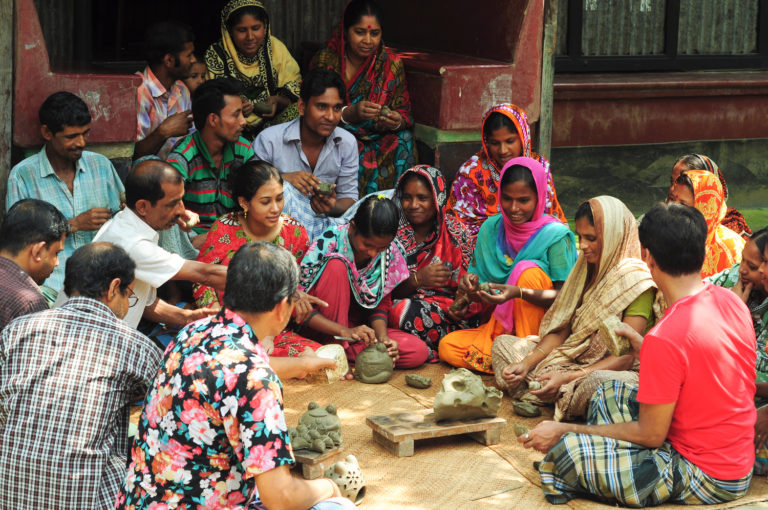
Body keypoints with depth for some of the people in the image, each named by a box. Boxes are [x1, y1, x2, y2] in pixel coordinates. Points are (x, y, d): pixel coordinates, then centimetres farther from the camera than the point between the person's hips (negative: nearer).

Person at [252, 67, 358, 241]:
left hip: (326, 223, 3)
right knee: (284, 189, -34)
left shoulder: (347, 143, 5)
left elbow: (349, 197, 9)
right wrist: (283, 178, -25)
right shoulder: (269, 140, -7)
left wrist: (333, 207, -17)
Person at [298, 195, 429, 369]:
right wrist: (344, 331, -31)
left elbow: (381, 304, 2)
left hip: (357, 327, 4)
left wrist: (382, 336, -19)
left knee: (419, 352, -19)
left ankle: (343, 352, -19)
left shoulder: (391, 251, -6)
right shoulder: (329, 243, -18)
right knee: (336, 266, -28)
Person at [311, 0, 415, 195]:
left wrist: (397, 121, -20)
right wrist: (349, 113, -27)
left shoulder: (391, 63, 2)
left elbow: (405, 113, 5)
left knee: (403, 139, -28)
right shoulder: (325, 60, -4)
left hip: (378, 140, 3)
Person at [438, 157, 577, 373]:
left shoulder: (556, 236, -11)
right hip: (502, 324, 4)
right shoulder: (491, 228, 3)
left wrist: (519, 292, -33)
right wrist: (471, 284, -17)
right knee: (447, 347, -17)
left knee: (529, 269, -29)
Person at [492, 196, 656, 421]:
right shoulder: (587, 267, 9)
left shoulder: (636, 281, -16)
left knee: (595, 382, -44)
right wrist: (527, 363, -10)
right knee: (503, 343, 5)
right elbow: (561, 329, 8)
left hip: (617, 372, -8)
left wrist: (567, 378, -29)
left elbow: (626, 357, -21)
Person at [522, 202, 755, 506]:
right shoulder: (732, 302, -3)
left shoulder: (665, 338, -27)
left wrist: (566, 431, -9)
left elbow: (651, 435, -18)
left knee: (566, 450, -14)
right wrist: (642, 345, 23)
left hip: (707, 480, -9)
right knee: (609, 394, 18)